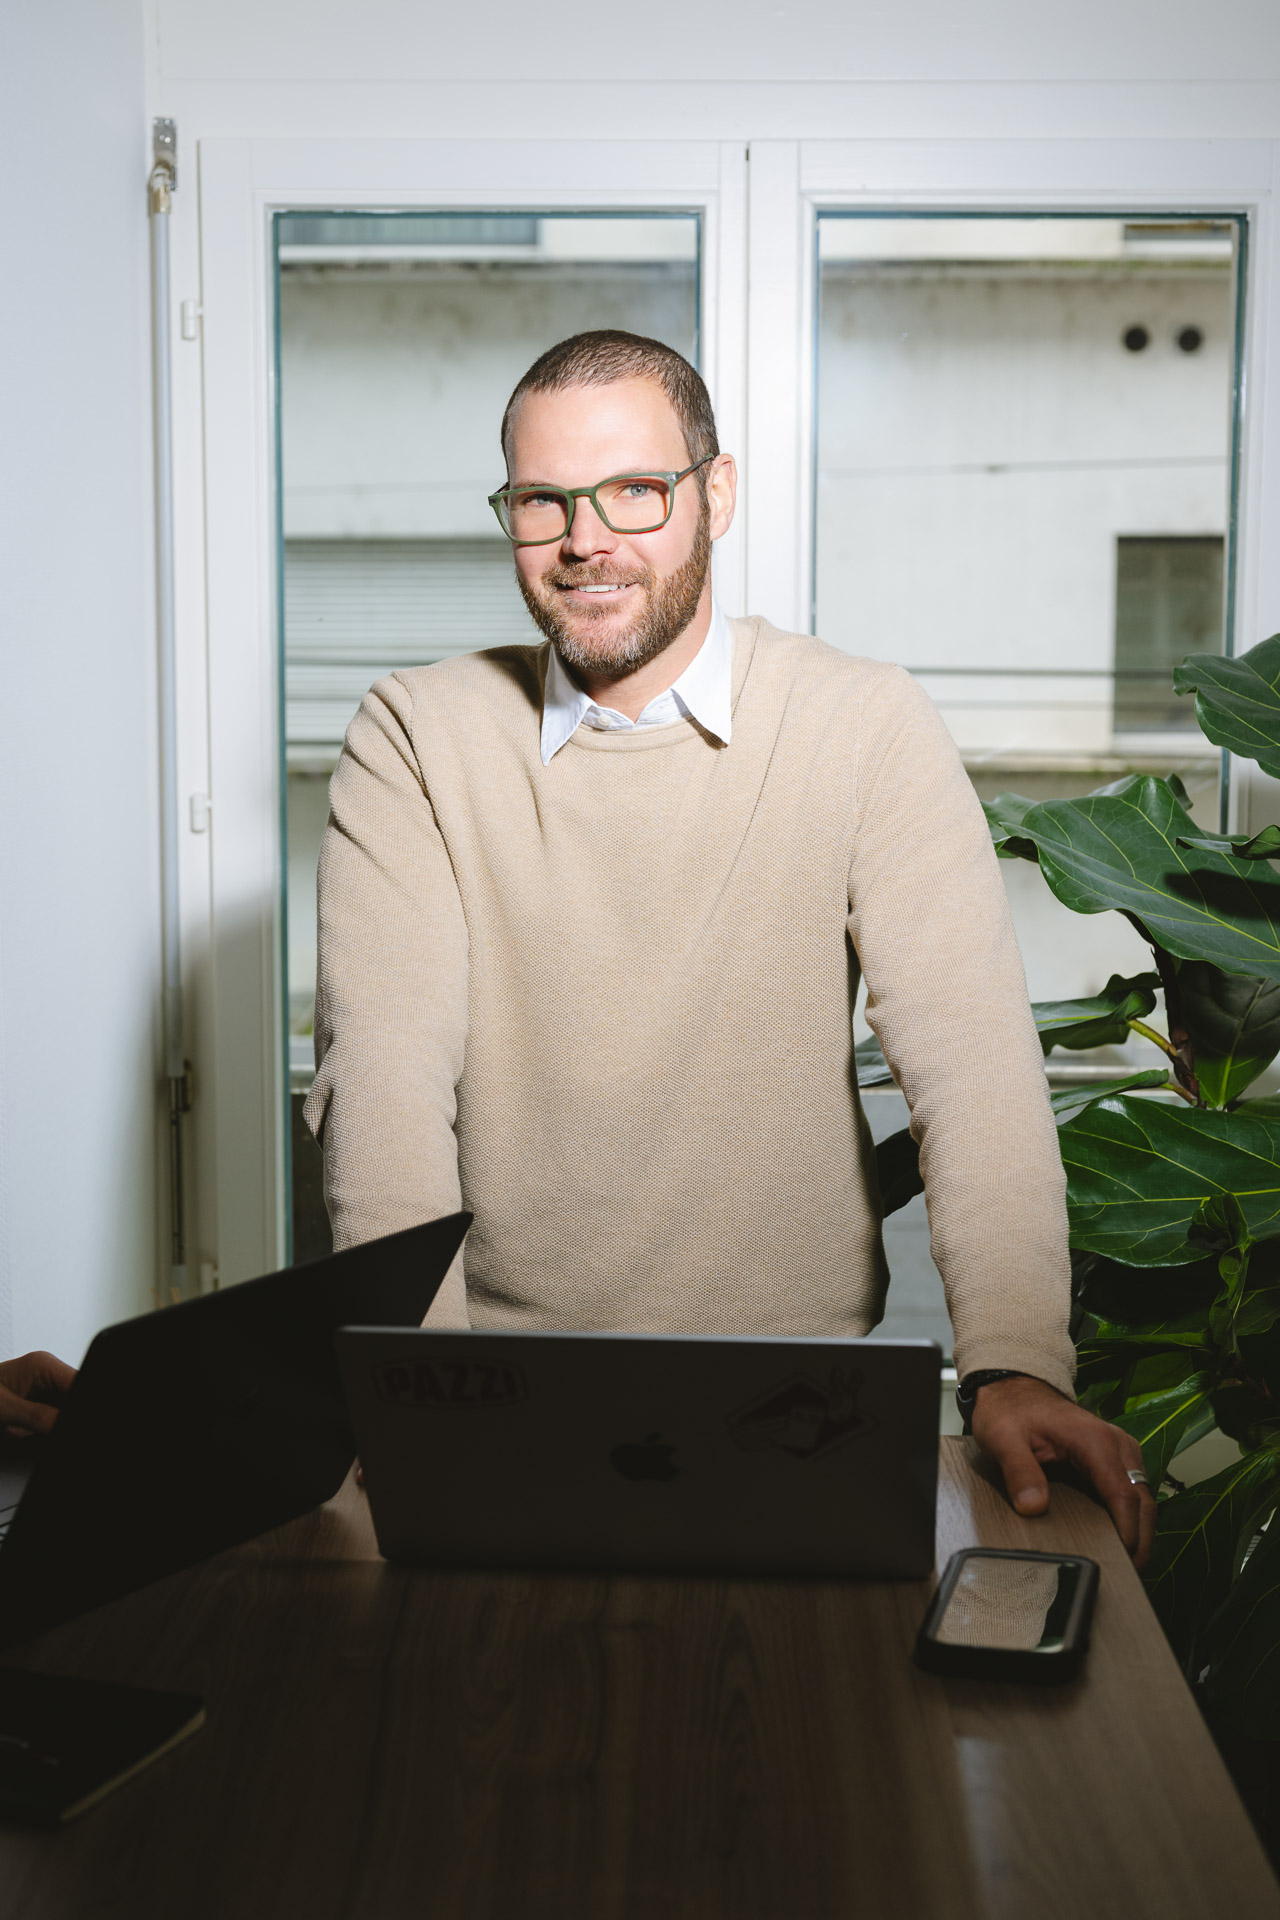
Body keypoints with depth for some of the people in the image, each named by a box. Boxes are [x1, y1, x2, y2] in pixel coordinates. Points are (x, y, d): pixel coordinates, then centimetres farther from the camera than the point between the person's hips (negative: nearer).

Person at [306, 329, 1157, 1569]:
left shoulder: (867, 728, -1)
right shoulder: (415, 738, 1)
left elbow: (968, 1052, -9)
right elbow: (385, 1065, -9)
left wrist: (1017, 1364, -23)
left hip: (796, 1364, -1)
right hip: (501, 1383, 1)